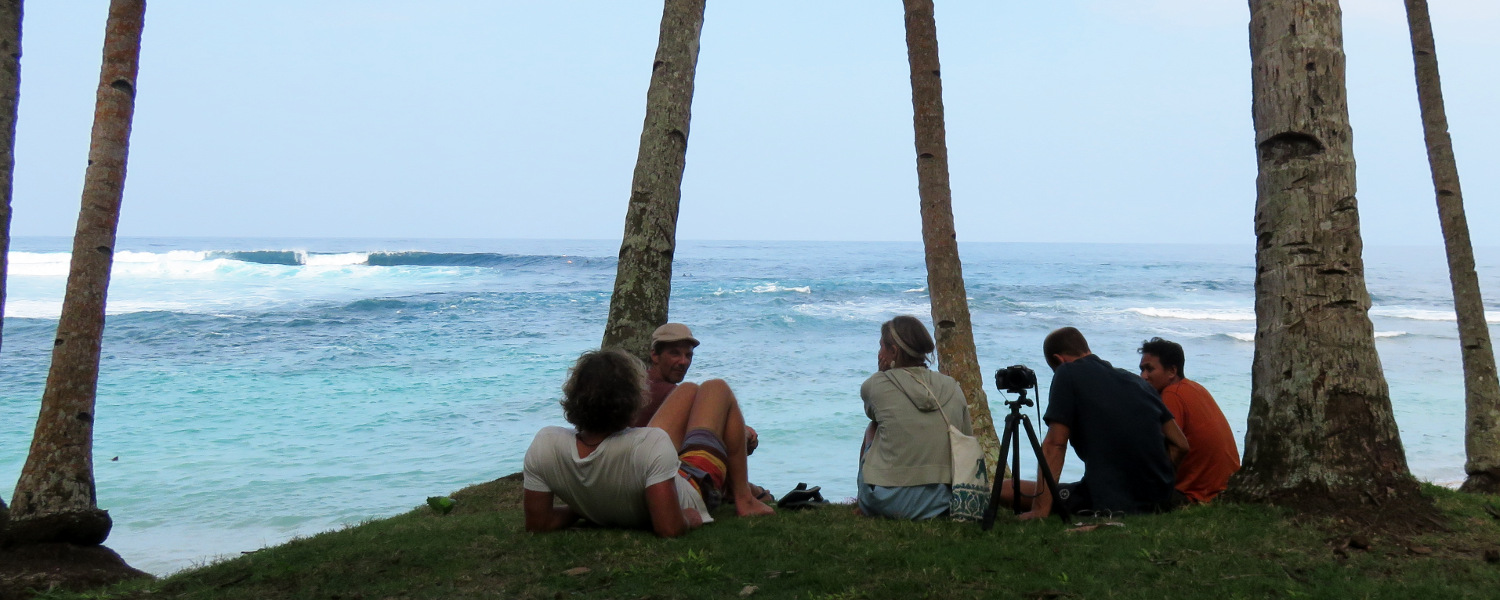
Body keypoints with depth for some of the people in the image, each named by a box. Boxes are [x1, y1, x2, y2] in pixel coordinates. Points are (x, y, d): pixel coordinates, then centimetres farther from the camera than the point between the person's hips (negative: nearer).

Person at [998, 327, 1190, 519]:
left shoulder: (1068, 374, -4)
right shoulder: (1136, 380, 13)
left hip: (1109, 503, -8)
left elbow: (1055, 444, -12)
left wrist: (1040, 509, -14)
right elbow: (1180, 445, 12)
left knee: (1003, 489, -3)